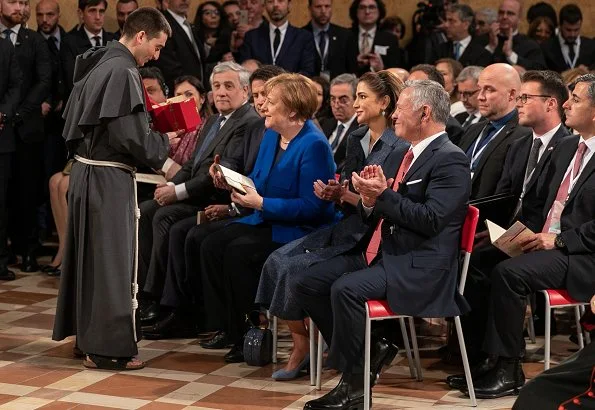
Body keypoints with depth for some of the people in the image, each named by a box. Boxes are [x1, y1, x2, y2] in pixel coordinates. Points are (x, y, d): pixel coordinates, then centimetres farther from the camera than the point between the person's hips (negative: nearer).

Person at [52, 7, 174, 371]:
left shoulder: (97, 65, 11)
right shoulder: (124, 72, -18)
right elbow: (129, 136, -22)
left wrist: (150, 128, 15)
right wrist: (164, 142, -4)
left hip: (85, 171, 9)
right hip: (110, 178, -9)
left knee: (88, 255, 17)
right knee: (113, 259, -2)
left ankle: (84, 332, 29)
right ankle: (109, 347, 3)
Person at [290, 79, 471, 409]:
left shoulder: (451, 160, -8)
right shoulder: (401, 157, 19)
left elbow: (431, 220, -19)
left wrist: (384, 195, -20)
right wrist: (369, 200, -2)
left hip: (416, 265, -9)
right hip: (376, 252, 9)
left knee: (346, 289, -31)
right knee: (304, 283, -3)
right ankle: (371, 349, 6)